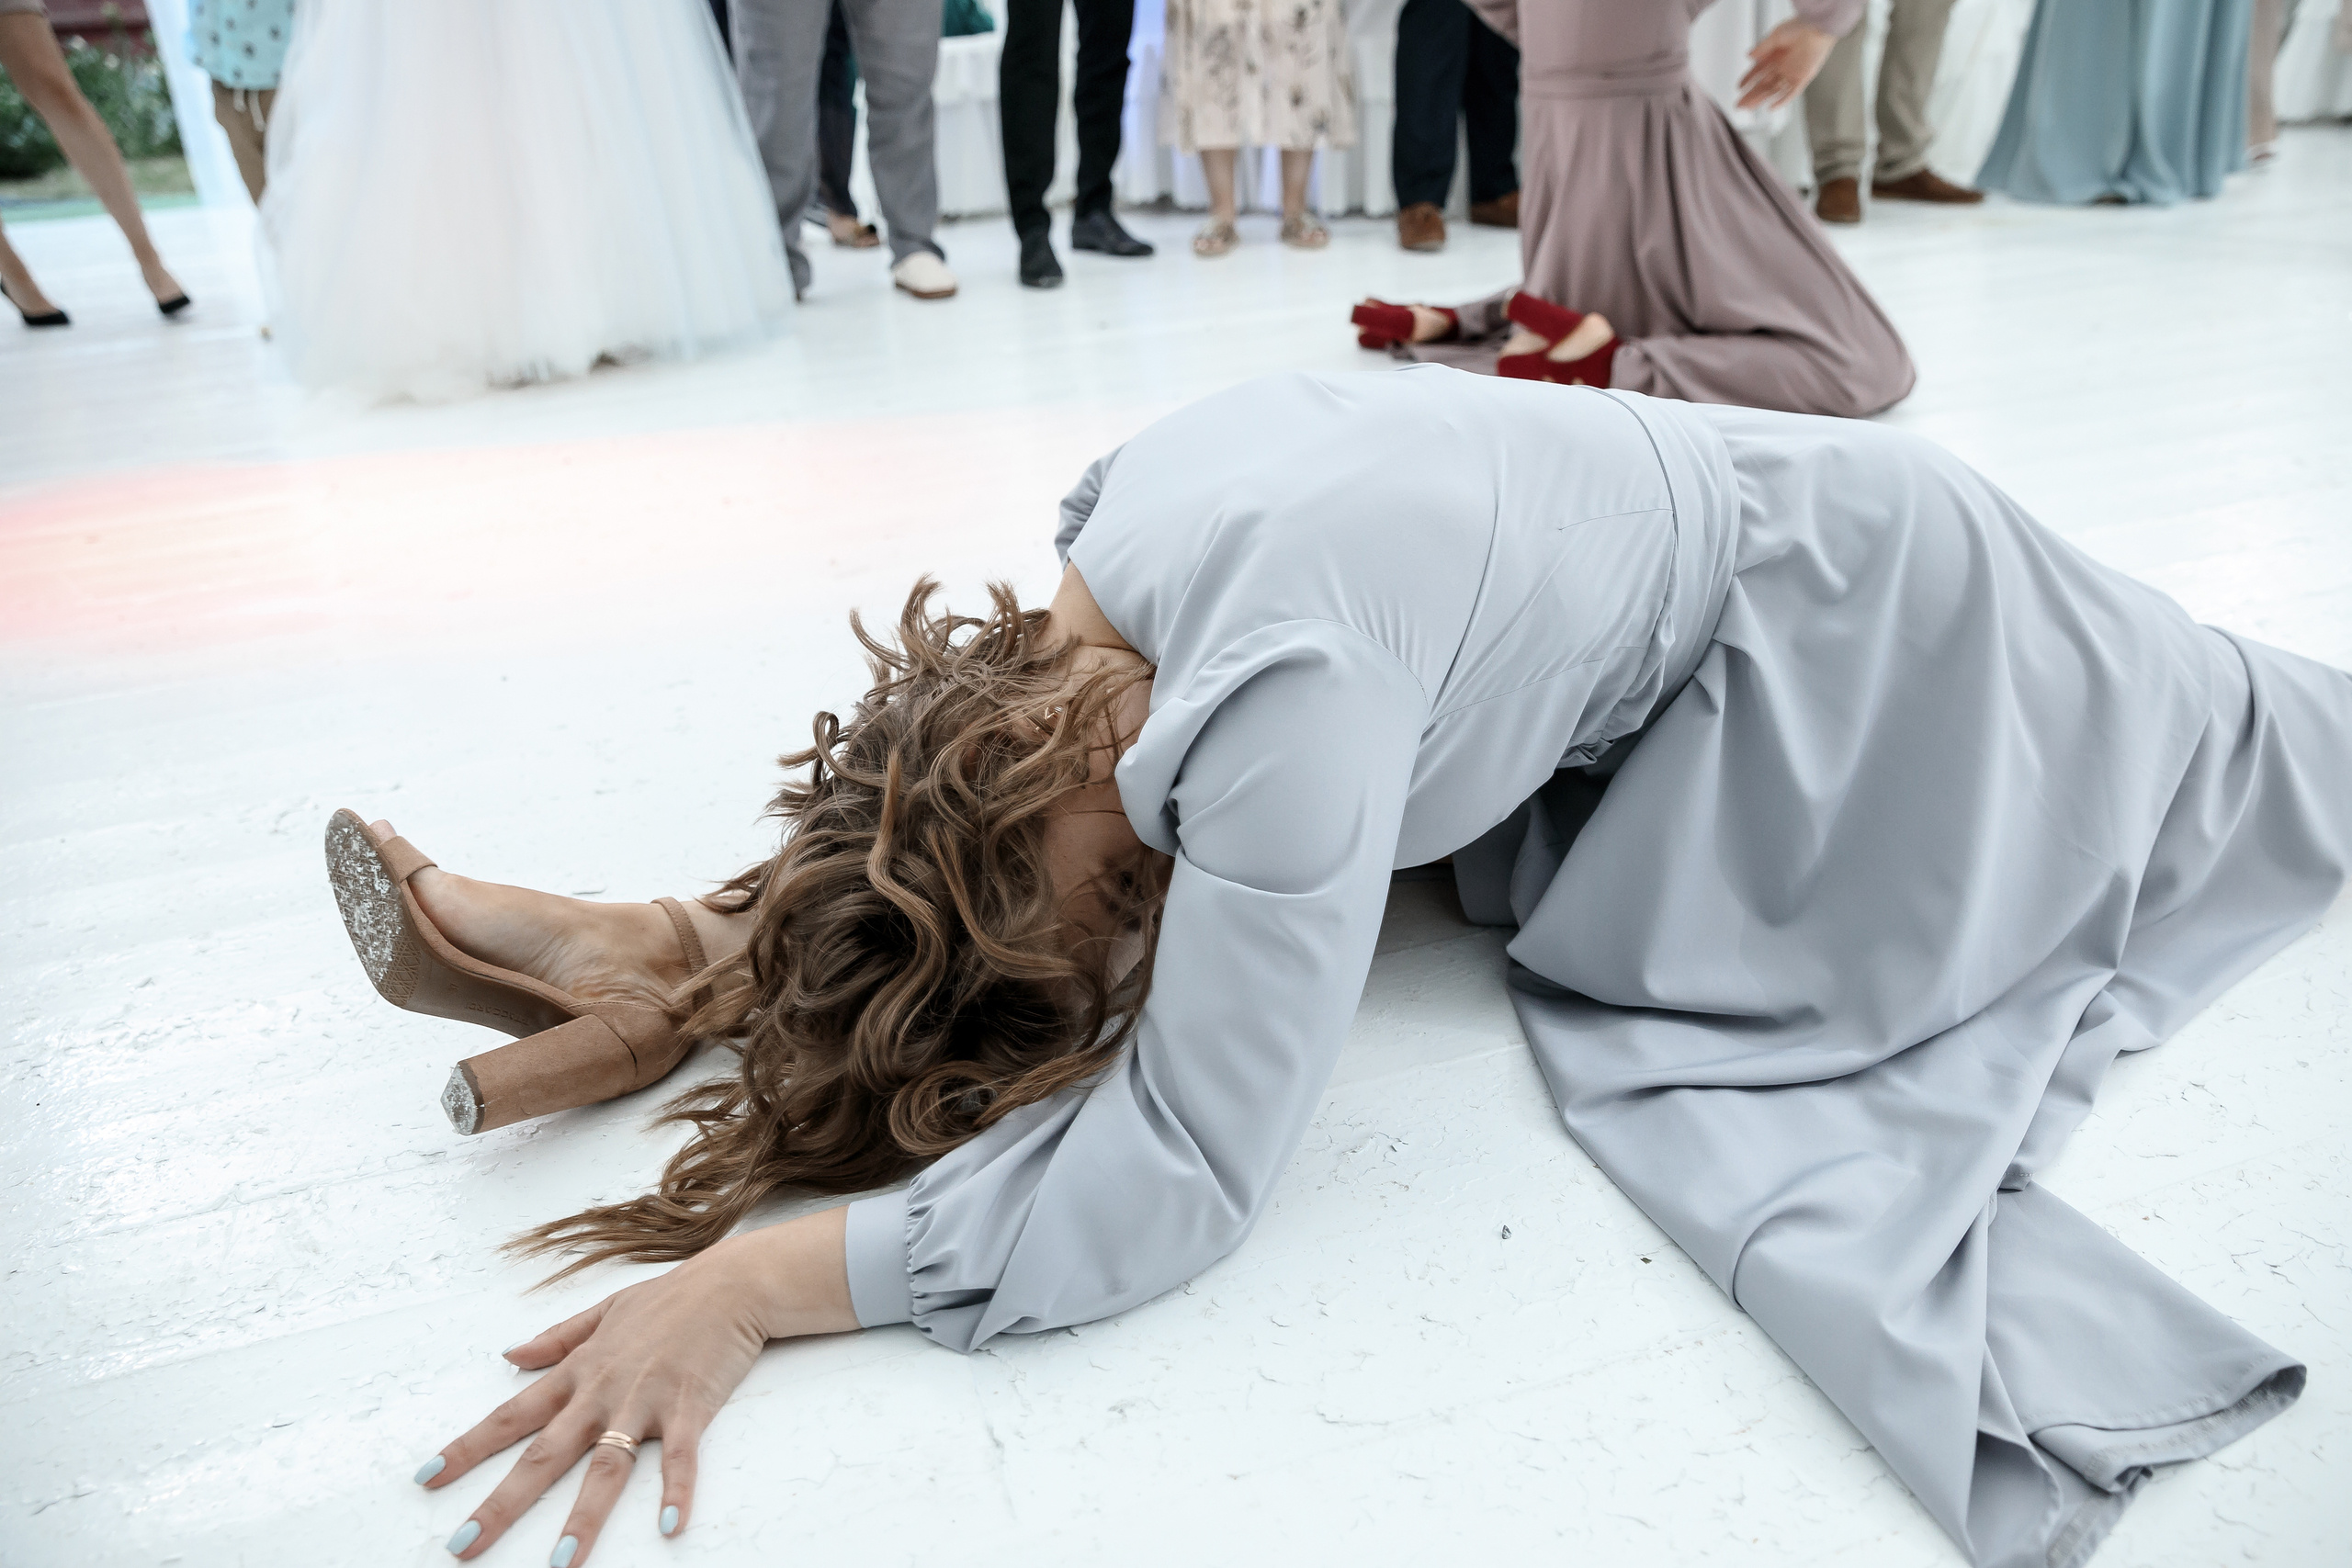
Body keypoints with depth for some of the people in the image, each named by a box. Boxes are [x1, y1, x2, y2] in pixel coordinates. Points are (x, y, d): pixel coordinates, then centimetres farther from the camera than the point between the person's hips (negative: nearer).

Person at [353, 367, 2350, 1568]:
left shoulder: (1290, 689, -45)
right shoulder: (1103, 543, -20)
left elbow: (1178, 1175, -39)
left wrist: (742, 1291, -39)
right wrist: (696, 951, -15)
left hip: (1835, 608, -5)